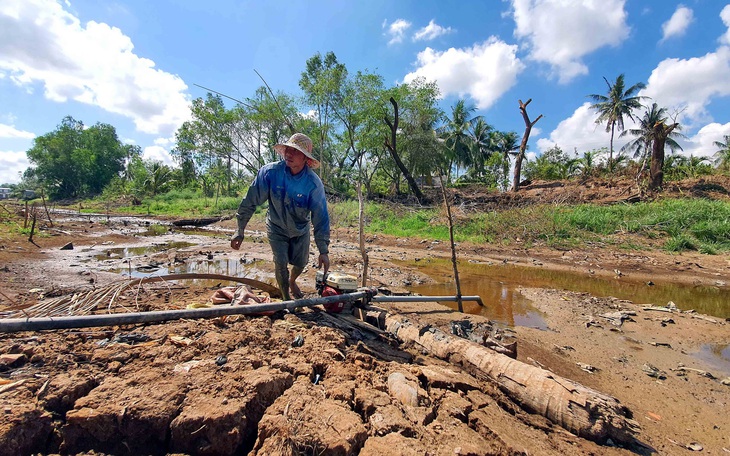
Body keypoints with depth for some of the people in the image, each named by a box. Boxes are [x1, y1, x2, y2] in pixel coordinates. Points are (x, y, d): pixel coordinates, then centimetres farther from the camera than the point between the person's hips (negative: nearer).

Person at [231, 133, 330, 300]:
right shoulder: (270, 172, -26)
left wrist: (324, 251, -22)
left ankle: (292, 282, 49)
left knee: (300, 263, 13)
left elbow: (321, 217, -23)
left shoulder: (314, 183, -28)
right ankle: (286, 299, 12)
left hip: (301, 230, 1)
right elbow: (250, 201, -17)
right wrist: (240, 231, -13)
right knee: (281, 263, -11)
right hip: (277, 229, -1)